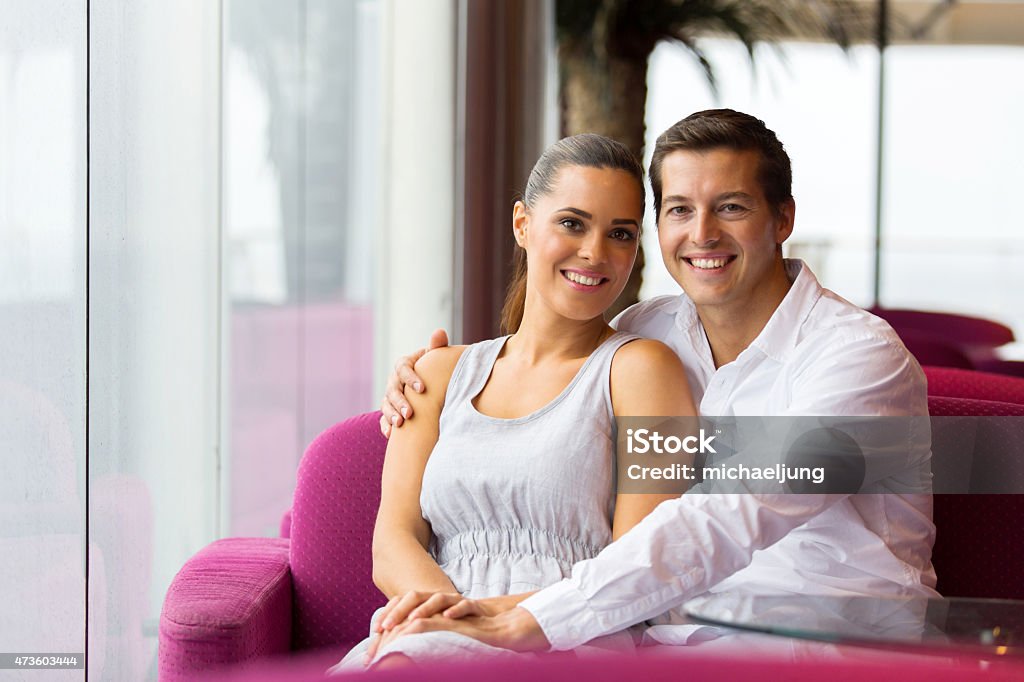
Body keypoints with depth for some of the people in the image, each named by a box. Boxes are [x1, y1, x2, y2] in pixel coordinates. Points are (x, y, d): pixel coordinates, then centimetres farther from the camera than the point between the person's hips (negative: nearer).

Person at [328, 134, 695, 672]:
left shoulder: (640, 367, 7)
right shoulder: (443, 373, 21)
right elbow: (393, 547, 8)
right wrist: (451, 610, -14)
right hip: (442, 644, 4)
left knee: (405, 667, -37)